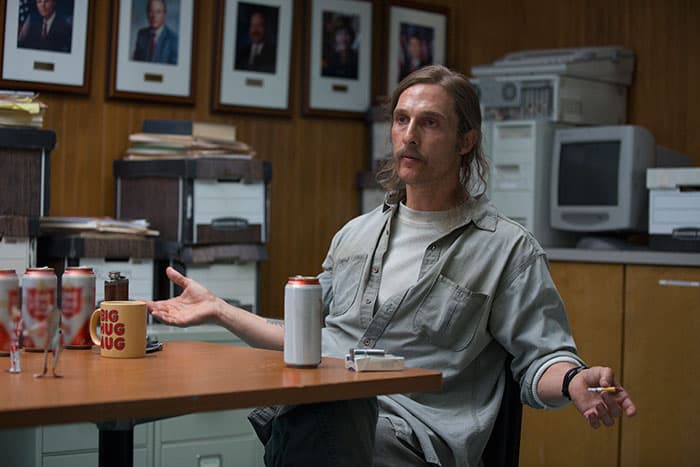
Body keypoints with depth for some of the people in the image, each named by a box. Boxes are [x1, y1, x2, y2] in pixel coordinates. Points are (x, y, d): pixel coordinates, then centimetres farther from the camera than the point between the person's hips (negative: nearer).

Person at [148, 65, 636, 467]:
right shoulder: (356, 234, 27)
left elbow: (541, 357, 5)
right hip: (308, 413, 4)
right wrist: (218, 309, 31)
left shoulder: (508, 248, 9)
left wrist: (574, 380, -19)